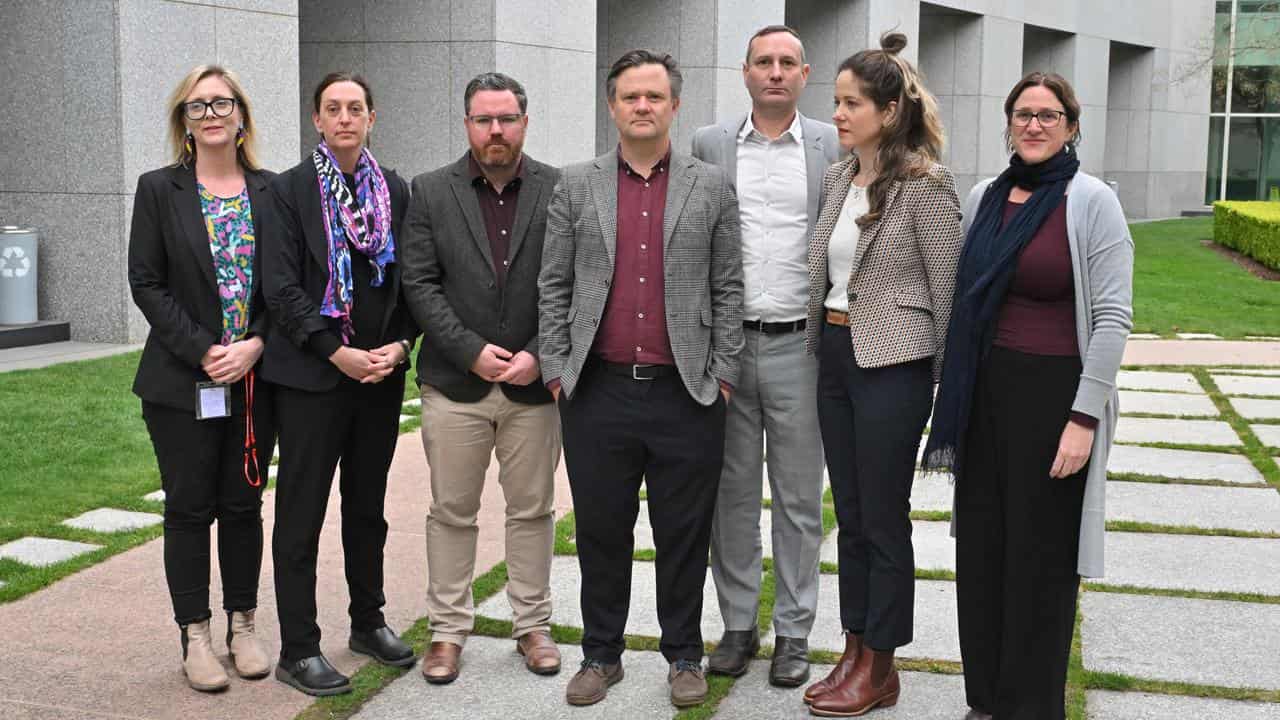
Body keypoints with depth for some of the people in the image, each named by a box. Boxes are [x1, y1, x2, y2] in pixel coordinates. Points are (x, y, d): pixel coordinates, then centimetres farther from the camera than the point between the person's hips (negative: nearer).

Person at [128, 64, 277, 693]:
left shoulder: (271, 191, 4)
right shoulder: (159, 190, -1)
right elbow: (146, 285, -5)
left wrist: (254, 346, -11)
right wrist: (204, 352, -13)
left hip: (254, 378, 2)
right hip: (182, 382, -2)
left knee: (243, 505, 10)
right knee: (190, 509, 5)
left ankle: (243, 626, 22)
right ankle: (195, 637, 15)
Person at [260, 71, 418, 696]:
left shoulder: (395, 191, 7)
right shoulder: (289, 189, -4)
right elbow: (282, 287, -10)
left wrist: (398, 346, -7)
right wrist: (338, 354, -16)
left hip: (381, 371, 4)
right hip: (311, 374, -4)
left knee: (368, 506, 16)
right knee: (300, 516, 1)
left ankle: (368, 623, 30)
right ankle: (298, 651, 9)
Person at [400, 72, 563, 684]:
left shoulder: (559, 190, 1)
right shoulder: (431, 192, 3)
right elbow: (420, 285, -2)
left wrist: (538, 355, -12)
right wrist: (473, 352, -12)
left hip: (535, 381, 0)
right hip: (455, 382, 0)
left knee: (532, 510, 10)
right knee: (451, 512, 8)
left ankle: (533, 625, 24)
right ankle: (447, 629, 20)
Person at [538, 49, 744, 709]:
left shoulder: (712, 187, 6)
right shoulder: (576, 186, 8)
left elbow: (729, 288, 5)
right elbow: (553, 286, 7)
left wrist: (721, 374, -1)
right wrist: (556, 371, 1)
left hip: (686, 394, -1)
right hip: (598, 392, 1)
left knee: (683, 535, 8)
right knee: (601, 531, 10)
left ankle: (684, 656, 23)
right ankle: (601, 655, 24)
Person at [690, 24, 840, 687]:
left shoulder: (835, 148, 3)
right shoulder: (709, 144, 6)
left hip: (799, 346, -1)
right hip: (723, 344, 1)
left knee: (799, 498, 6)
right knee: (731, 493, 9)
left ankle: (793, 631, 19)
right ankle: (738, 625, 22)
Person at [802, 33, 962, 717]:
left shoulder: (925, 185, -12)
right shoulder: (837, 178, 9)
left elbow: (945, 289, -9)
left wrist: (945, 384, -5)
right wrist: (821, 347, 15)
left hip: (892, 365, -7)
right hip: (834, 357, 7)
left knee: (883, 521, 3)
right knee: (850, 518, 13)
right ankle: (853, 653, 25)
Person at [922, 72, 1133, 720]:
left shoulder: (1091, 202, -7)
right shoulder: (982, 198, 9)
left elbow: (1112, 318, -11)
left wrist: (1085, 417, -16)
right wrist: (955, 396, 12)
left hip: (1055, 393, -5)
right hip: (984, 394, 6)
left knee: (1042, 557, 4)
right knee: (980, 548, 11)